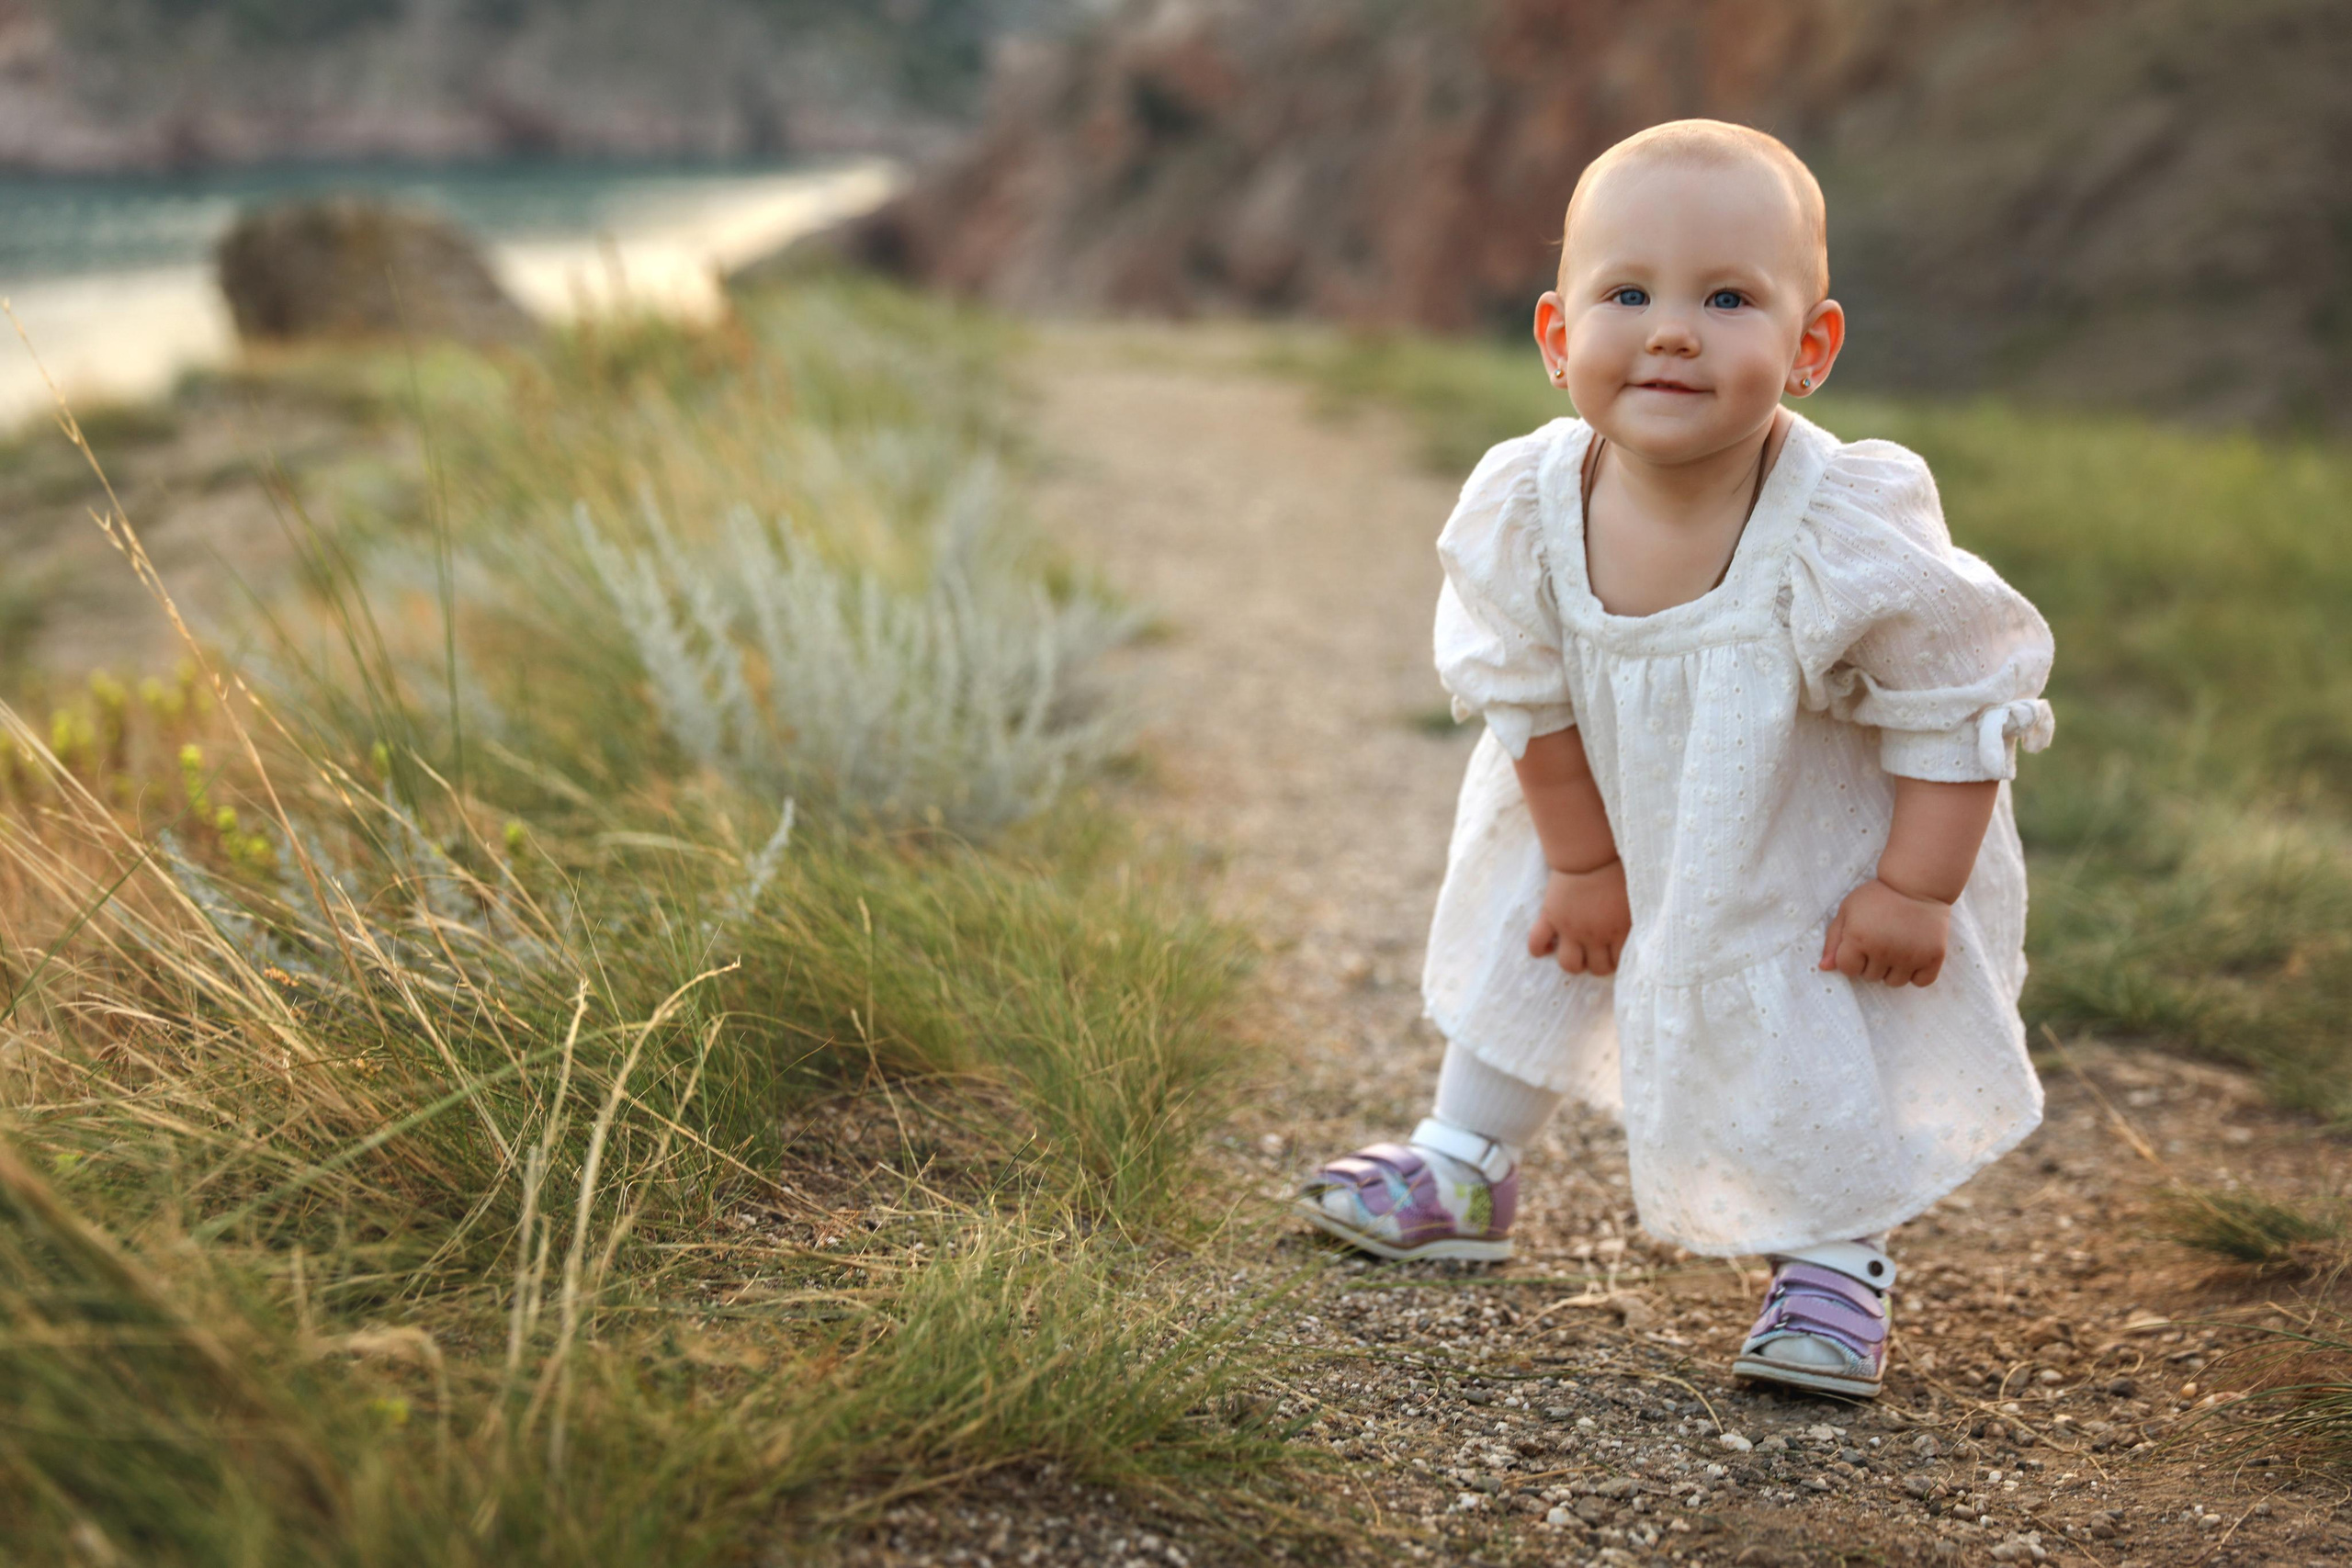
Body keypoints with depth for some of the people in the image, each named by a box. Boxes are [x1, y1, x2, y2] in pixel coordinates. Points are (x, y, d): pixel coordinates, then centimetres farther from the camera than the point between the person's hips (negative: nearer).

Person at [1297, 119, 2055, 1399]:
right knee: (1533, 945, 17)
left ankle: (1837, 1260, 26)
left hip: (1819, 856, -4)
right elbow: (1526, 697, -11)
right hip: (1614, 825, 4)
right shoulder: (1527, 512, -27)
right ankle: (1465, 1167, 40)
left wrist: (1916, 892, -19)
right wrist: (1582, 862, -4)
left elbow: (1963, 705, -22)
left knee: (1820, 1053, 1)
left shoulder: (1853, 537, -37)